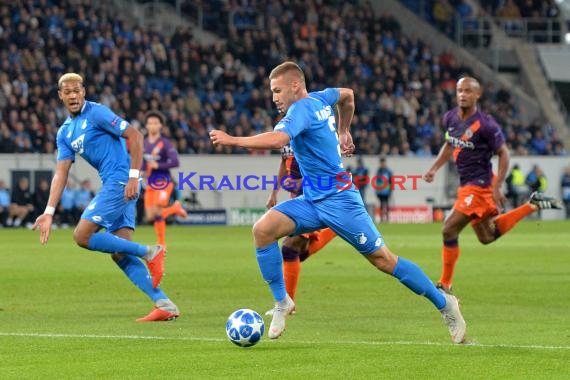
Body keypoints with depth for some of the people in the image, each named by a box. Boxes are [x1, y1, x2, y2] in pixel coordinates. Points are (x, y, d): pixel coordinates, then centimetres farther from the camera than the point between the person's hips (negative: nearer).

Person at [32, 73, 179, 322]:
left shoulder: (96, 113, -7)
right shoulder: (65, 132, 17)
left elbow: (134, 136, -12)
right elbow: (61, 173, 13)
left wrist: (133, 176, -18)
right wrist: (49, 212, 4)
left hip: (121, 182, -9)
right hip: (112, 185, 9)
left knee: (82, 236, -14)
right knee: (120, 254, 3)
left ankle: (149, 252, -11)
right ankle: (164, 305, 0)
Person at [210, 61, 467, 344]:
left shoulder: (301, 109, -17)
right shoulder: (319, 99, 8)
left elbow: (277, 140, -36)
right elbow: (347, 95, 30)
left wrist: (232, 140, -30)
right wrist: (343, 131, 35)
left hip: (337, 200, -9)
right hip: (311, 200, 9)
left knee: (383, 260, -3)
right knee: (263, 229, -12)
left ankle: (445, 304, 9)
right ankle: (281, 302, -4)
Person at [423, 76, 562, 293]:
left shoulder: (485, 125, -20)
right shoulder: (450, 118, 2)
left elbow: (503, 154, -12)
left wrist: (497, 188, -17)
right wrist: (435, 168, 12)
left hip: (479, 185, -9)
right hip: (466, 184, 9)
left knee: (450, 230, -10)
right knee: (487, 236, 19)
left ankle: (445, 284, 3)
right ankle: (533, 205, 29)